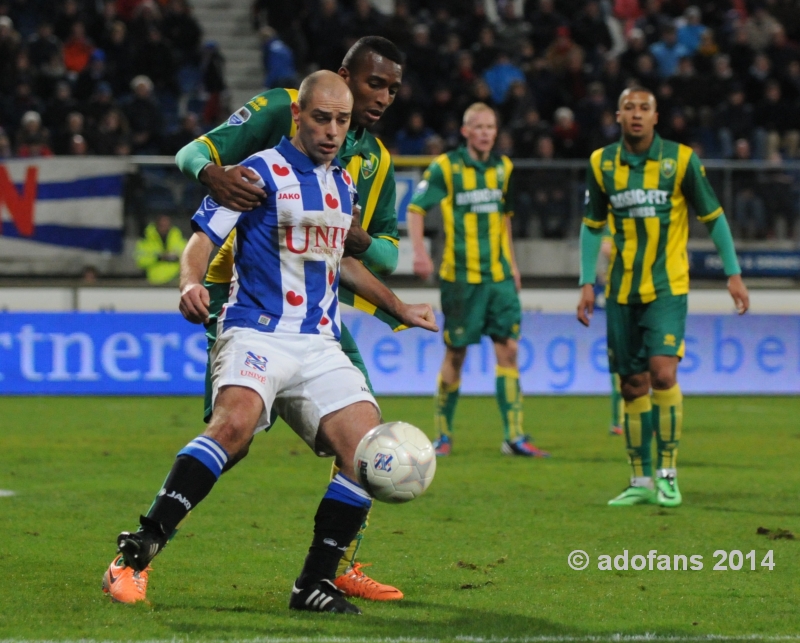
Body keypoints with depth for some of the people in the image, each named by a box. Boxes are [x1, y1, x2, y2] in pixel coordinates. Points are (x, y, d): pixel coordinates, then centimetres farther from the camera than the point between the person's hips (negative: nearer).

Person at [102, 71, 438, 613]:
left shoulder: (345, 183, 19)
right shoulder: (262, 171, -1)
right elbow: (203, 238, -7)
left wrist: (400, 310, 44)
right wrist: (191, 283, -29)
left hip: (322, 345, 6)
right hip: (256, 333, -6)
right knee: (235, 422, -34)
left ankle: (316, 583, -2)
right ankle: (141, 548, -32)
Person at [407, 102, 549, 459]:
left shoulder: (503, 168, 10)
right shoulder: (446, 167, -6)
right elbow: (416, 208, -3)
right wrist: (419, 251, -16)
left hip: (499, 275, 4)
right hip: (460, 276, -4)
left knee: (508, 349, -3)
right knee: (456, 353, 1)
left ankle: (514, 434, -3)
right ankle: (443, 434, 15)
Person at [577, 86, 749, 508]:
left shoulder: (680, 159, -5)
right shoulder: (601, 164, 2)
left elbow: (713, 216, 2)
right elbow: (592, 225, 12)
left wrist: (733, 273, 0)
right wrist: (587, 283, 6)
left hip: (667, 287, -3)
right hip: (622, 291, 3)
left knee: (662, 373, -18)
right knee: (632, 385, 5)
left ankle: (668, 474, -8)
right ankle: (641, 482, 14)